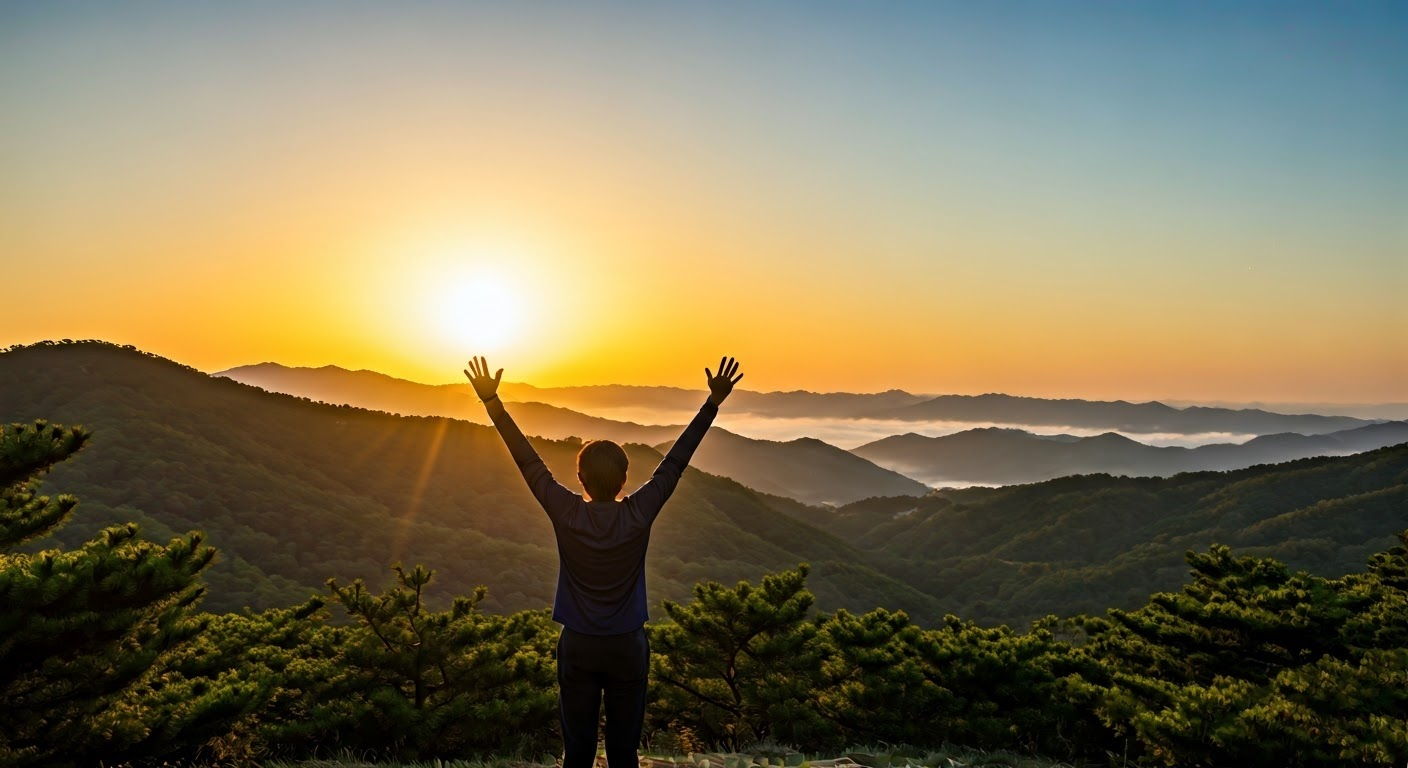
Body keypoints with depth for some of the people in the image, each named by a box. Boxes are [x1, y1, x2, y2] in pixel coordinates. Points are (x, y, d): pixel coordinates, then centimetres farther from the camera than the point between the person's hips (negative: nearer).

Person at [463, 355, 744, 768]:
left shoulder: (566, 514, -12)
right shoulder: (639, 515, -11)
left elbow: (527, 460, -7)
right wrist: (713, 403, 0)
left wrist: (492, 401, -1)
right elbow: (675, 462, -6)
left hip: (578, 646, 0)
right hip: (628, 646, 0)